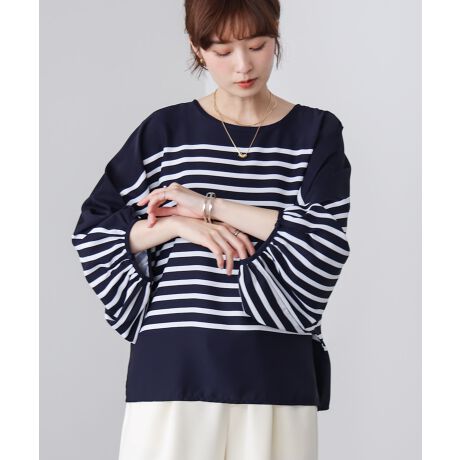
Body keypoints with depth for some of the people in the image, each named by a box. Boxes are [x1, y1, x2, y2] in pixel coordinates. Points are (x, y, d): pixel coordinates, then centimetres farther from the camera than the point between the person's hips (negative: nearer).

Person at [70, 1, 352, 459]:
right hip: (174, 366, 0)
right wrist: (179, 225, -9)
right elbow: (91, 232, 7)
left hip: (276, 373, 0)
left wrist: (209, 204, -9)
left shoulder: (316, 132, 6)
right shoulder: (165, 130, 7)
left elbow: (326, 241, -7)